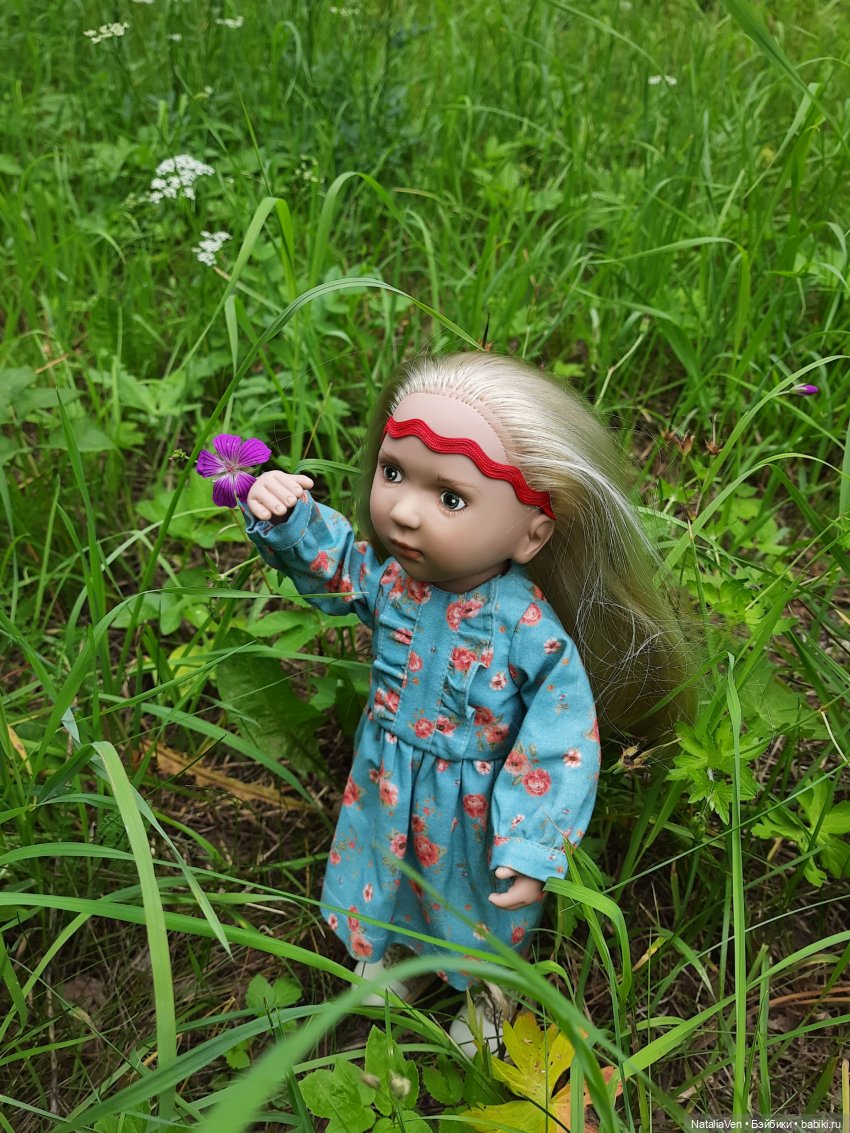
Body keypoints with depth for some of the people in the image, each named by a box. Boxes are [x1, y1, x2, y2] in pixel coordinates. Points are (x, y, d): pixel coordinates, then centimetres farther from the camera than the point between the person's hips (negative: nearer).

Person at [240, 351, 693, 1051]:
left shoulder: (529, 628, -34)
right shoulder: (386, 576, -20)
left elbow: (562, 746, -27)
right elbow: (327, 561, -2)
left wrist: (532, 851, -27)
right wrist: (286, 518, -23)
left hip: (476, 805, -3)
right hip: (388, 786, 4)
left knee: (481, 902, 25)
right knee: (385, 871, 31)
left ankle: (488, 997, 58)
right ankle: (385, 949, 66)